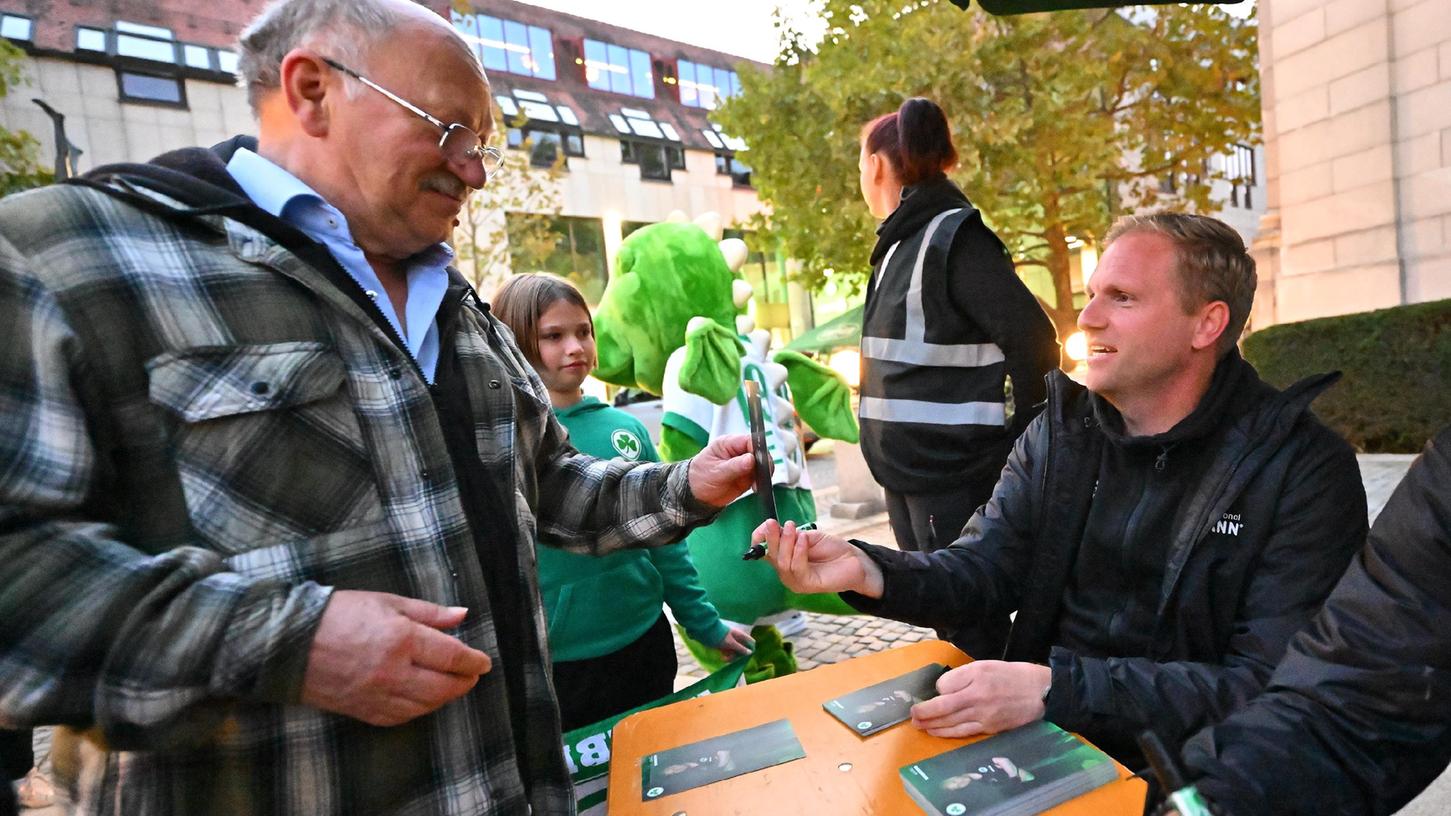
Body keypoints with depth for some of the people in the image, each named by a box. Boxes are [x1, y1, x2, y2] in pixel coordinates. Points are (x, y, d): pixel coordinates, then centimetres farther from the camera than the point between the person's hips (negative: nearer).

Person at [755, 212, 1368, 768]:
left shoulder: (1304, 469, -11)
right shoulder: (1061, 429, 3)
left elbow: (1272, 688, -18)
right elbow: (986, 570, -1)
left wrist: (1056, 688, -30)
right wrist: (870, 572, -21)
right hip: (1038, 741, 4)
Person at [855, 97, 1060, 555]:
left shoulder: (954, 238, -13)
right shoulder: (901, 244, 13)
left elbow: (1034, 344, -18)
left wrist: (1019, 450, -12)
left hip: (958, 478, -8)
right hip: (909, 474, 9)